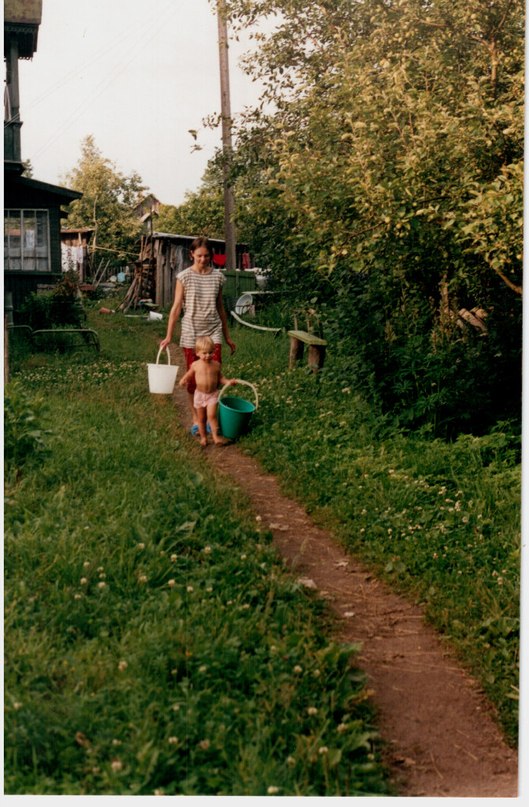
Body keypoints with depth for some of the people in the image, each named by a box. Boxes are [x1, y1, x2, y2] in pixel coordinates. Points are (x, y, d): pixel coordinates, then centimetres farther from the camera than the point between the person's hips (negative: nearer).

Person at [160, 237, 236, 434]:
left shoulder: (217, 276, 4)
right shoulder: (184, 277, -3)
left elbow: (220, 308, 12)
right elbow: (176, 307, -3)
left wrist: (227, 336, 14)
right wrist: (168, 336, -7)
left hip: (213, 332, 2)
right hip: (191, 333, -1)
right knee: (193, 378, 5)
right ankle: (195, 420, 16)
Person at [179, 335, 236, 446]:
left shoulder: (216, 365, -7)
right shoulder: (195, 365, -8)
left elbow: (220, 377, 4)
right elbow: (189, 374, 8)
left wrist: (228, 381, -13)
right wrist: (184, 380, -11)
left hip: (212, 394, -1)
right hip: (199, 394, 1)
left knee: (211, 415, -16)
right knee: (201, 418, 10)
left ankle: (216, 437, -10)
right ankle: (203, 437, 24)